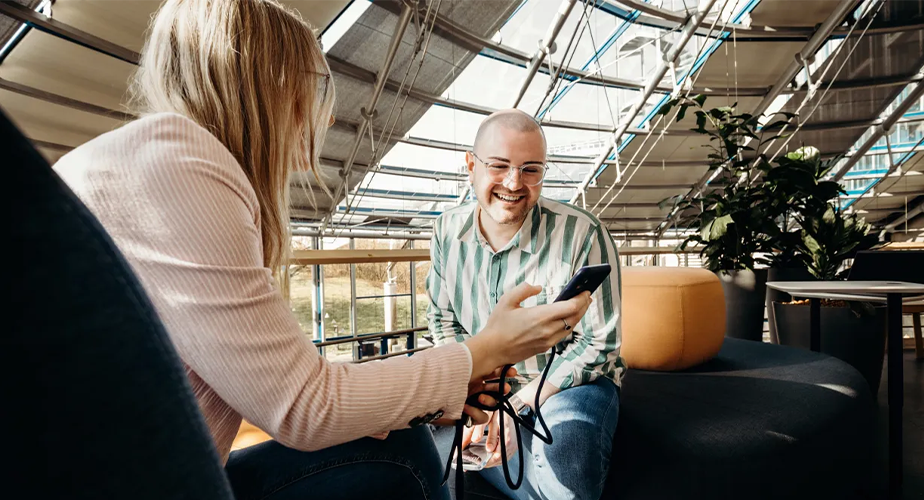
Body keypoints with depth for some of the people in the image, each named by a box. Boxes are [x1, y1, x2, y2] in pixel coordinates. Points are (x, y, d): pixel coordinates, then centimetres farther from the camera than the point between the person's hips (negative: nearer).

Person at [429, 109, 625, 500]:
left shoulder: (582, 235, -20)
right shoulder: (449, 230, -7)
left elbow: (599, 346, -13)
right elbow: (442, 319, 4)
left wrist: (522, 402, -23)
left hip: (568, 380, -4)